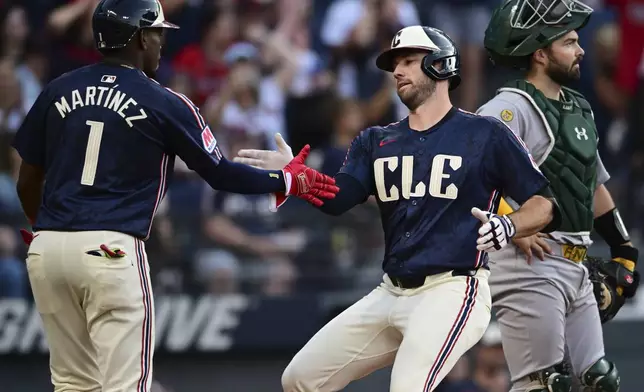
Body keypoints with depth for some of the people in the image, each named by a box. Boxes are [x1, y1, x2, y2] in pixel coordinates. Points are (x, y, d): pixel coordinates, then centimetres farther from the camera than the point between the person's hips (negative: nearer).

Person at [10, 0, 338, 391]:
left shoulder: (58, 91, 11)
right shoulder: (163, 103, -1)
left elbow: (28, 182, 15)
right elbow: (220, 174, 6)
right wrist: (287, 180, 21)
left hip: (47, 246, 5)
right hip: (111, 251, -5)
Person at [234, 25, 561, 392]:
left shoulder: (485, 135, -1)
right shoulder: (376, 142, 14)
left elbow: (545, 205, -2)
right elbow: (336, 199, -1)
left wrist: (509, 226, -22)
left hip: (452, 292, -7)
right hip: (391, 294, 7)